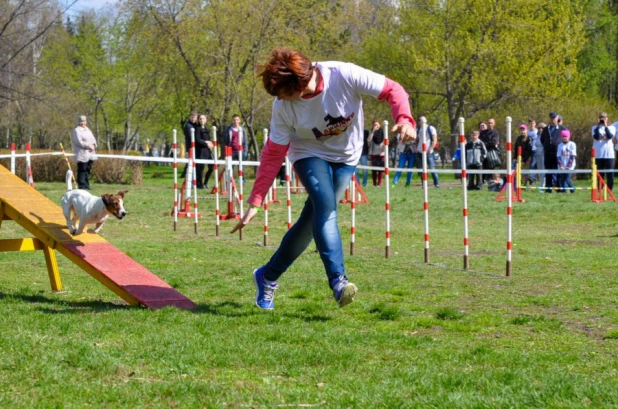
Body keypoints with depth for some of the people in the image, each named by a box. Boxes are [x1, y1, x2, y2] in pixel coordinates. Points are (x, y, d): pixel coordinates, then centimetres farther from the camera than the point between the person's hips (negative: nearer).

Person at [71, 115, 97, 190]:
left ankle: (86, 185, 14)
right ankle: (82, 186, -10)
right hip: (82, 154, -8)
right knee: (82, 170, -10)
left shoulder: (87, 130, 21)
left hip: (90, 154, 8)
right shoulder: (77, 131, -5)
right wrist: (88, 146, -16)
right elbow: (79, 142, -15)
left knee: (88, 170, 9)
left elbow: (93, 139, 19)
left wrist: (93, 145, -2)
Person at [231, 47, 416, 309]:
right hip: (310, 155, -1)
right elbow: (273, 155, -14)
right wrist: (255, 202, -16)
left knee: (312, 221, 1)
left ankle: (268, 277, 20)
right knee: (326, 206, -29)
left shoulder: (344, 76, -31)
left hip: (345, 157, 1)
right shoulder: (283, 107, -23)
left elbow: (392, 90, -24)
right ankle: (338, 281, -34)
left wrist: (404, 120, -43)